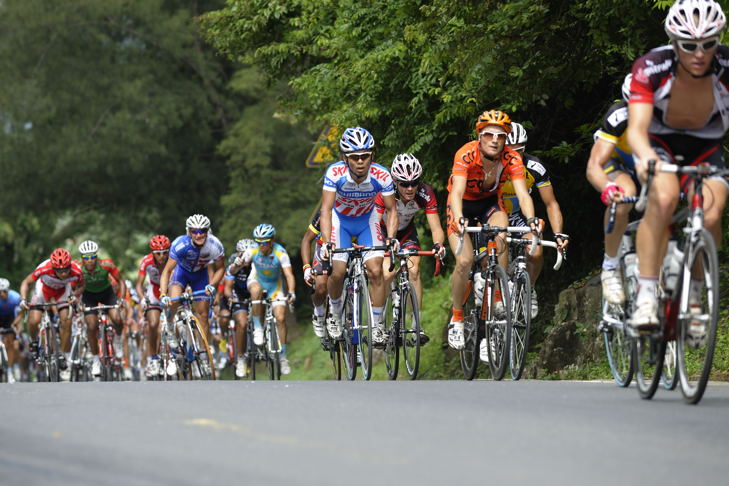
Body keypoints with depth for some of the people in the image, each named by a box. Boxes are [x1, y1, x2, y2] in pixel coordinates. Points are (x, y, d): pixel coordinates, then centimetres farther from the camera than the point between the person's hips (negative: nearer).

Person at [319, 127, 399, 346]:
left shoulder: (381, 176, -29)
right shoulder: (335, 173, -32)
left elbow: (391, 209, -18)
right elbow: (326, 209, -34)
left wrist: (391, 238, -33)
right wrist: (327, 242, -46)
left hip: (367, 220, 1)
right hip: (341, 219, -1)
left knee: (375, 271, -15)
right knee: (338, 272, -14)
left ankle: (377, 327, -2)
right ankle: (335, 313, 16)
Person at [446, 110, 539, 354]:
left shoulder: (512, 159, -24)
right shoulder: (466, 155, -30)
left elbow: (523, 194, -32)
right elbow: (457, 192, -41)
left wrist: (531, 220, -52)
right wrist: (459, 220, -60)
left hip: (490, 203, 2)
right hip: (463, 205, -2)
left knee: (501, 237, -33)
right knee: (464, 261, -20)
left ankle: (496, 296, -18)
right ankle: (456, 319, 1)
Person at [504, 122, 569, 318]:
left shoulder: (534, 167, -22)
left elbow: (551, 204, -16)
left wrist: (559, 234, -30)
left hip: (518, 215, 1)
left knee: (535, 253, -24)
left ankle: (529, 289, 4)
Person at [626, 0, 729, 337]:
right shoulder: (651, 68, -27)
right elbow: (637, 128, -34)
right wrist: (645, 155, -57)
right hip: (660, 144, -2)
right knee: (664, 195, -34)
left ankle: (692, 297, 0)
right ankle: (645, 296, -30)